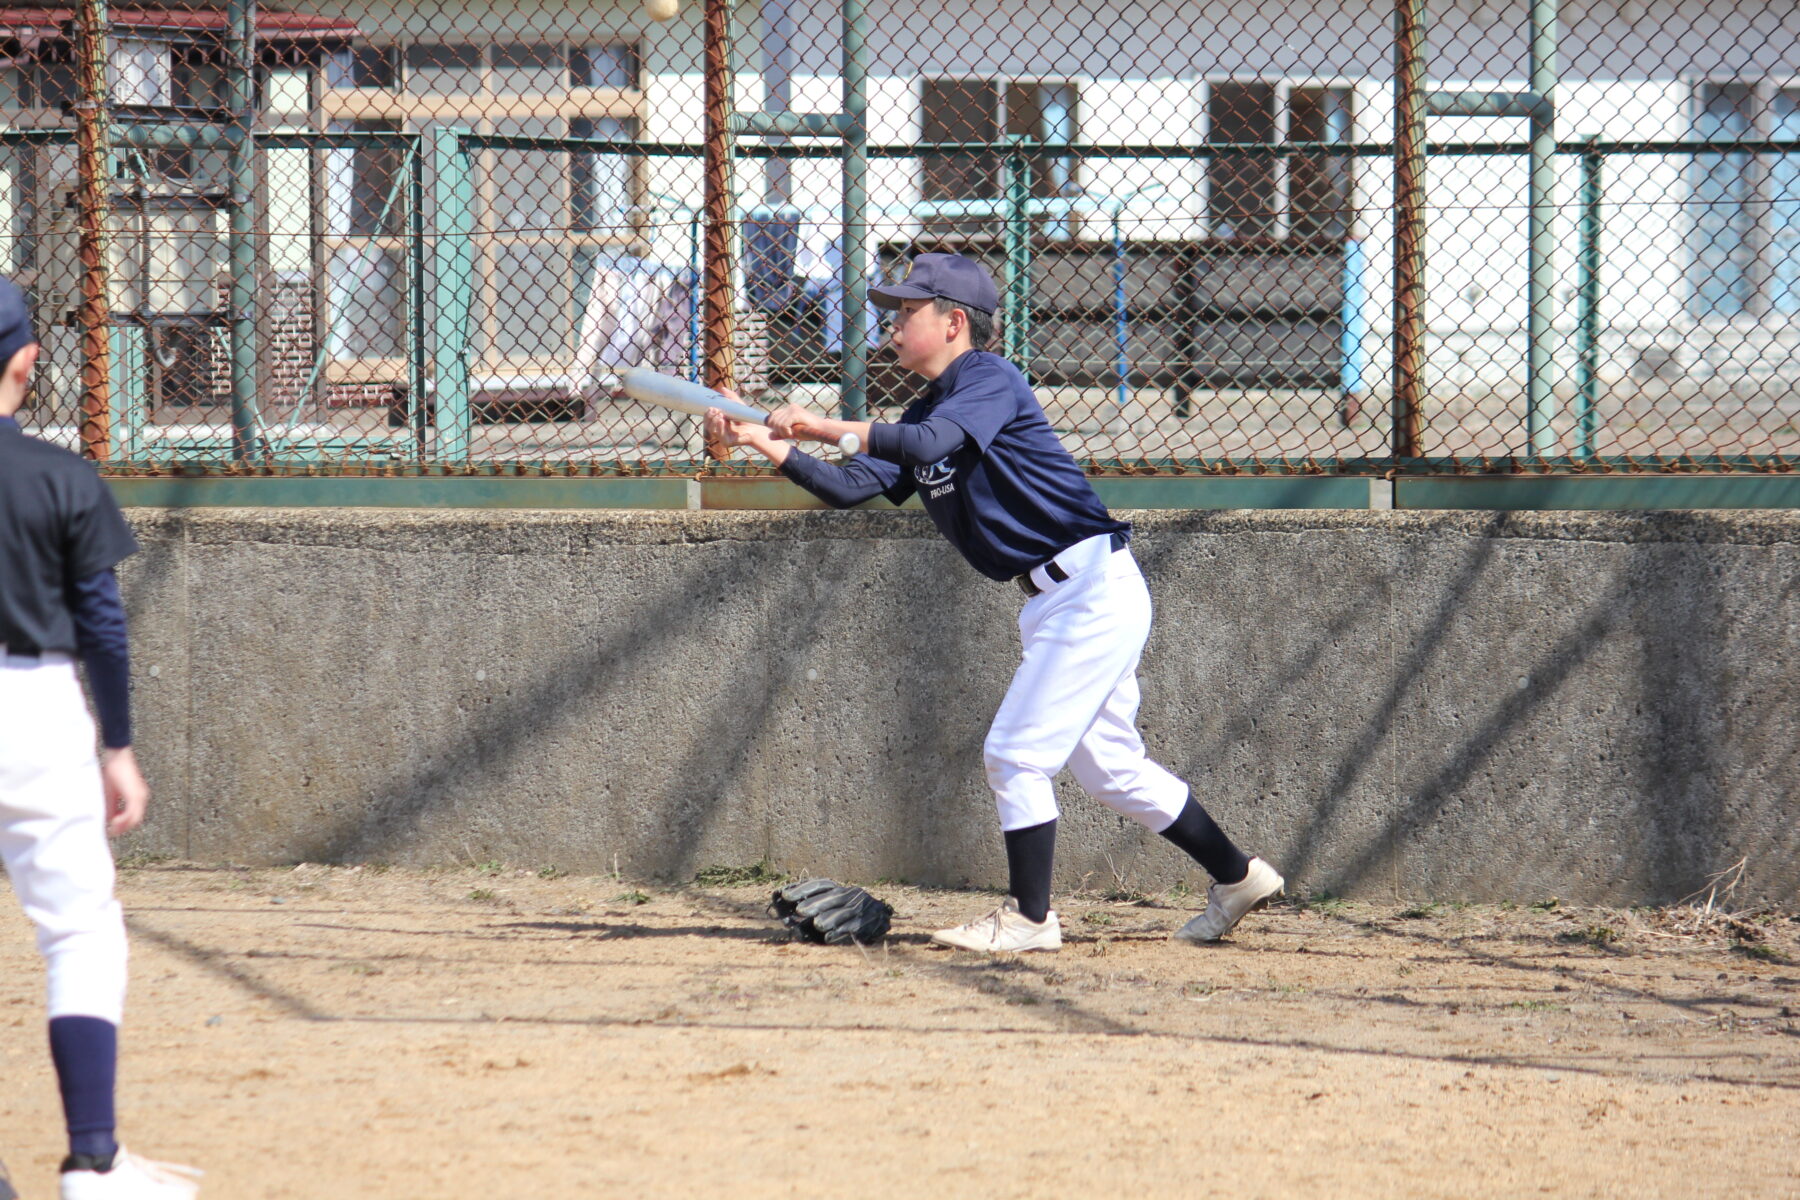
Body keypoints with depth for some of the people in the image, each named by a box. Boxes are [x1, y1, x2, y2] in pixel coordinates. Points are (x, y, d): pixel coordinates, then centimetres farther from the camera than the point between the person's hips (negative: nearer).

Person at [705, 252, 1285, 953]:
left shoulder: (990, 379, -12)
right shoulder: (923, 415, 15)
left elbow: (931, 443, -30)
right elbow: (851, 487, 7)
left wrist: (829, 427, -29)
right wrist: (766, 444, -4)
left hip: (1095, 586, -10)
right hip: (1056, 602, 10)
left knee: (1016, 753, -9)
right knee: (1110, 768, 14)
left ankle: (1030, 919, -1)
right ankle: (1237, 877, 25)